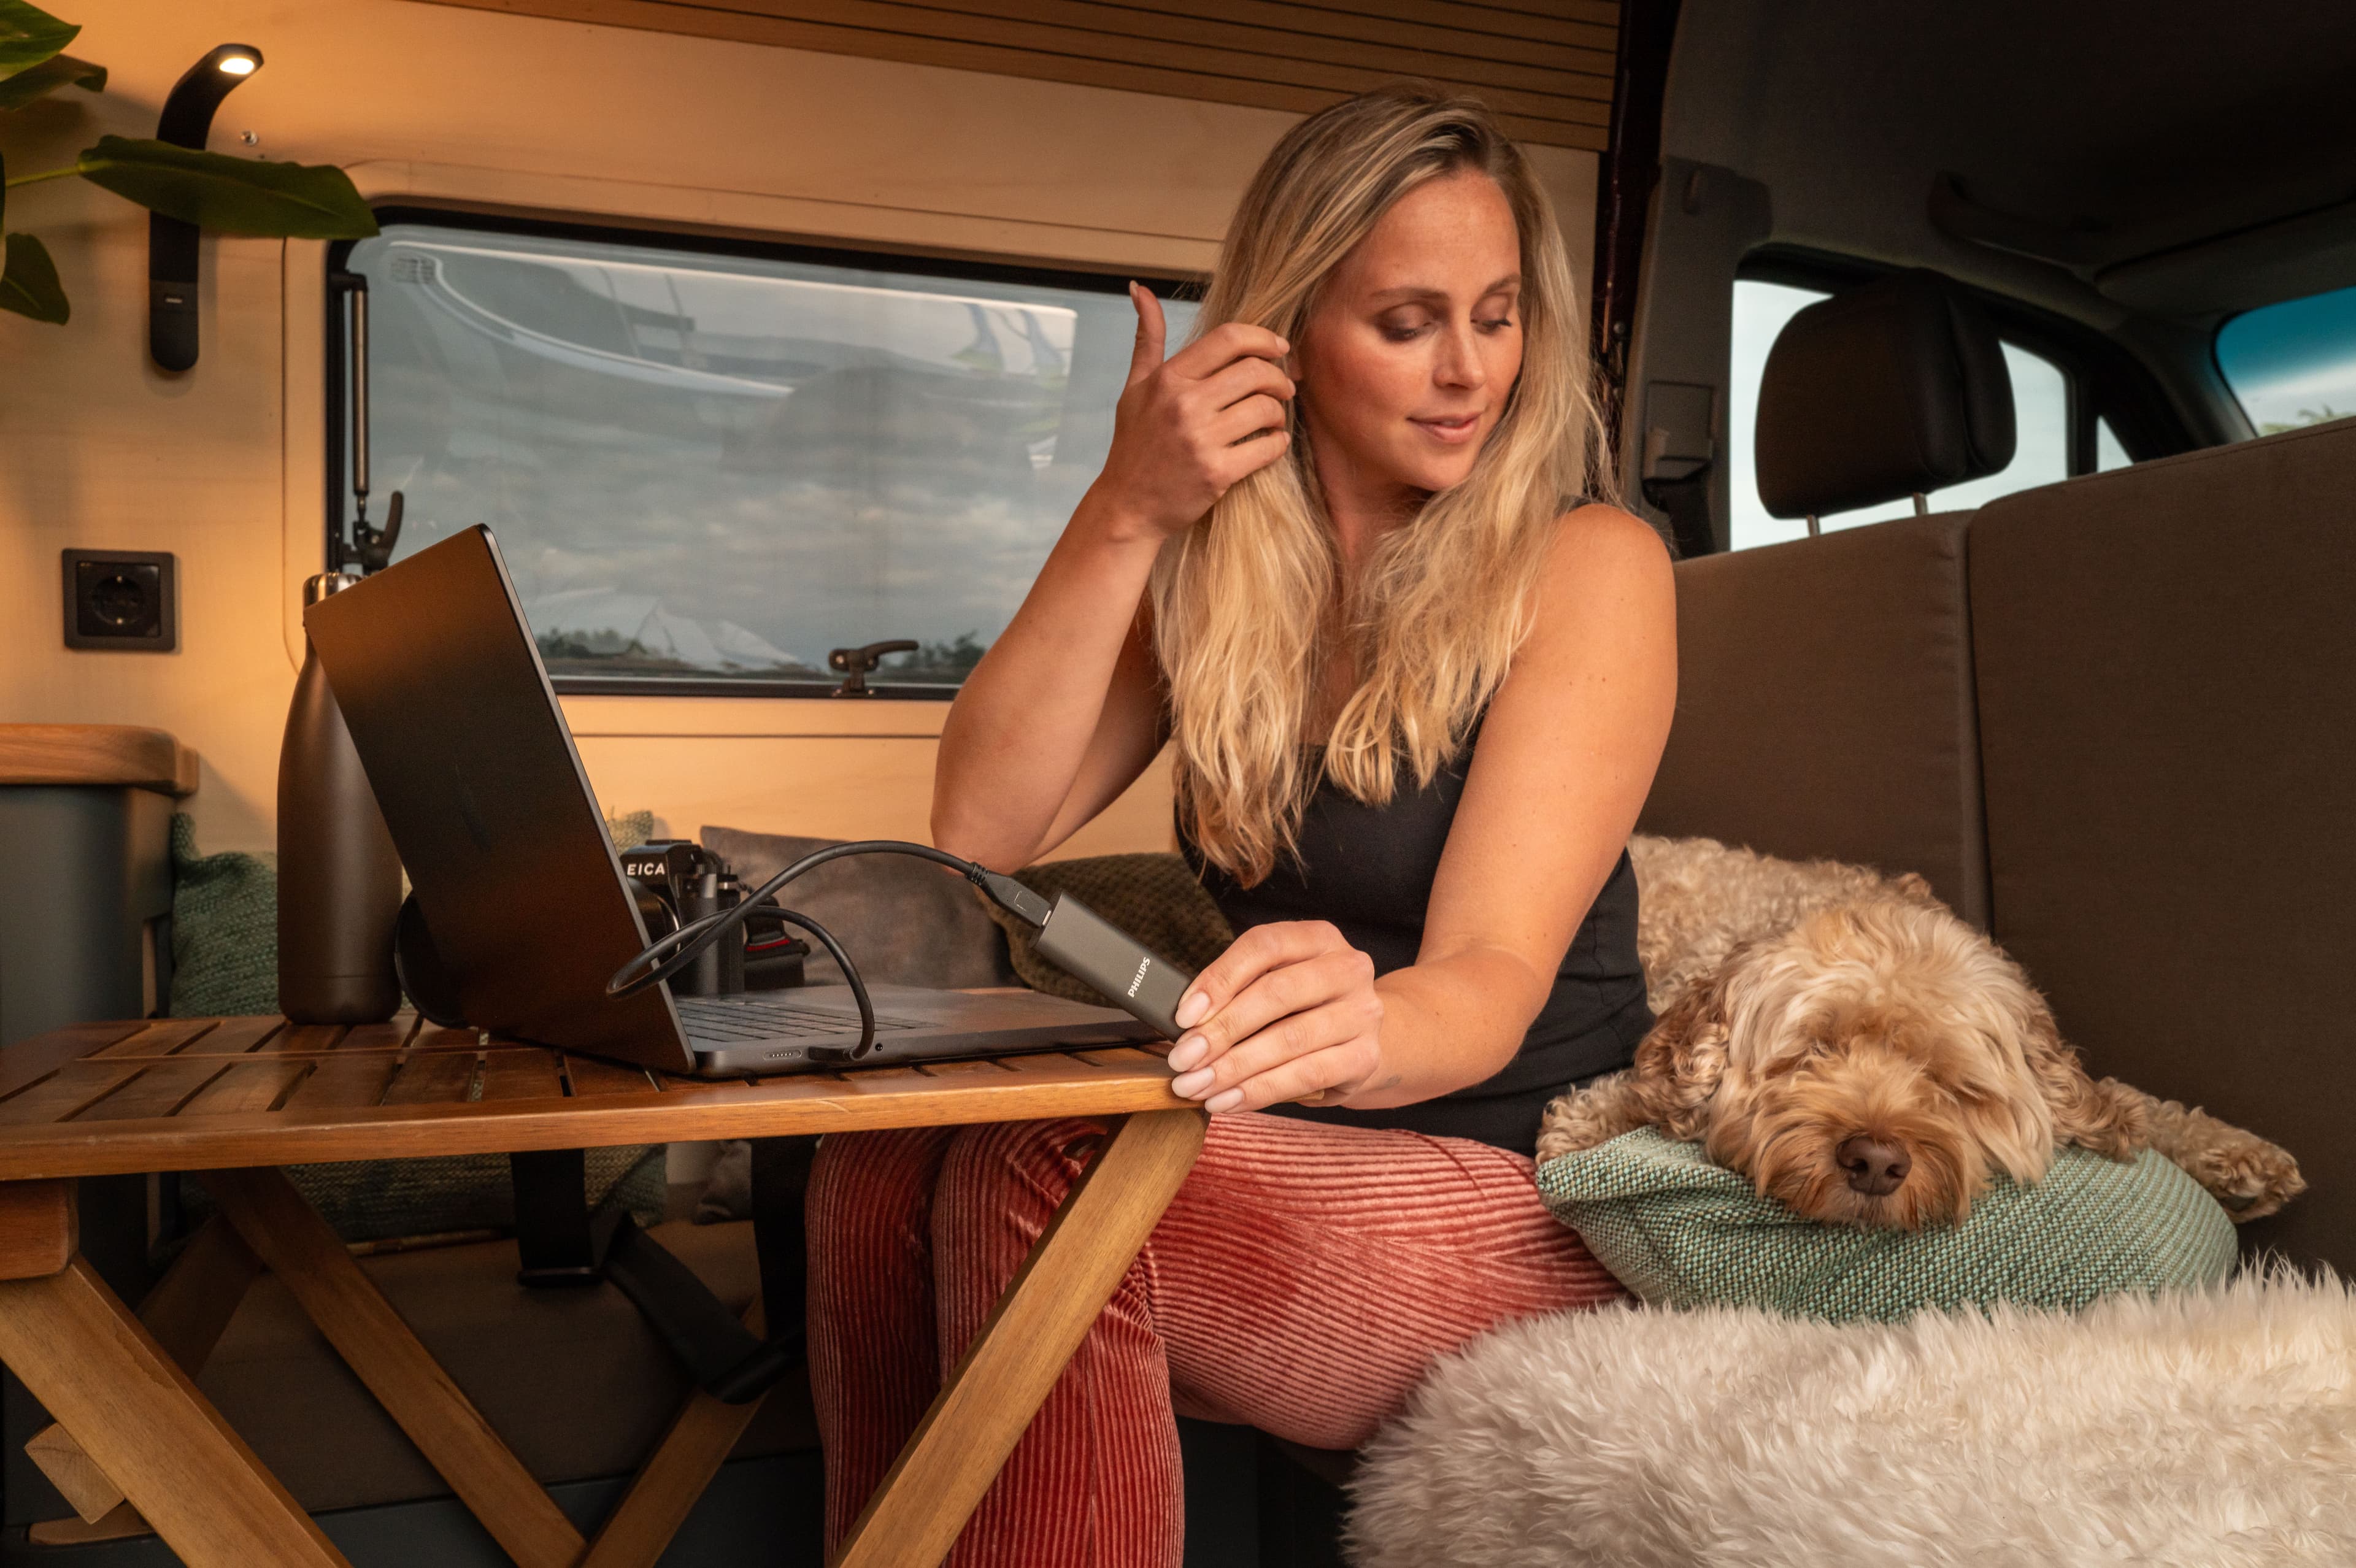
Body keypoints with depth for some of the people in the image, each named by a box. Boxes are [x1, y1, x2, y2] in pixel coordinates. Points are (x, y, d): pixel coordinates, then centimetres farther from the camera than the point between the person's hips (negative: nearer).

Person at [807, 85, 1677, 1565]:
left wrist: (1361, 1026, -43)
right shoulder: (1212, 569, 6)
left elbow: (1496, 977, -19)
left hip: (1527, 1202, -4)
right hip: (1288, 1164, 4)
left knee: (1038, 1170, -29)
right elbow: (982, 832, -6)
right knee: (891, 1154, -24)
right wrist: (1125, 517, -13)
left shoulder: (1591, 564, -8)